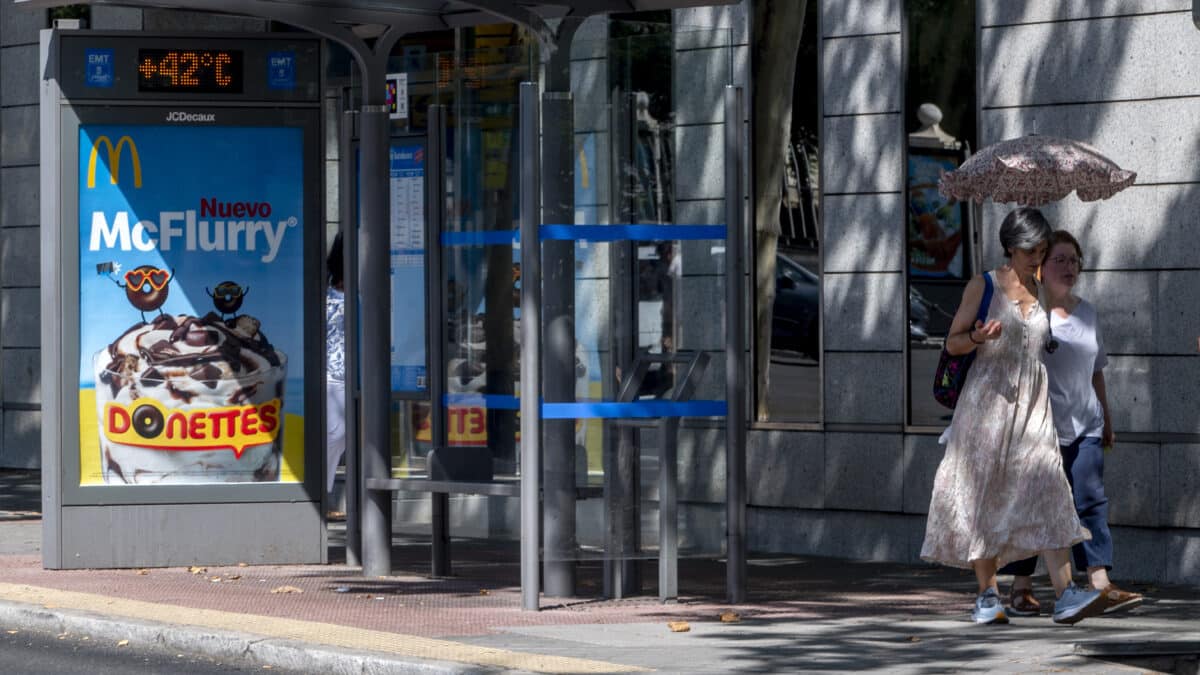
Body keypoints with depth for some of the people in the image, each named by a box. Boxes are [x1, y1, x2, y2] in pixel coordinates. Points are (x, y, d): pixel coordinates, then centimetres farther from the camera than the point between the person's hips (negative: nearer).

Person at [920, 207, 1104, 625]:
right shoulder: (983, 286, 0)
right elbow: (952, 343, 0)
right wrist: (977, 338, -20)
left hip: (1032, 404, 3)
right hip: (987, 402, -3)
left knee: (1047, 491, -10)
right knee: (983, 494, 0)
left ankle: (1065, 595, -20)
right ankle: (987, 595, 8)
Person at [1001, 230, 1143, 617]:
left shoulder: (1086, 312, 14)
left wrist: (1106, 418, 22)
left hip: (1084, 425, 5)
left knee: (1090, 501, -4)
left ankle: (1101, 586, -10)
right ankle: (1021, 588, 8)